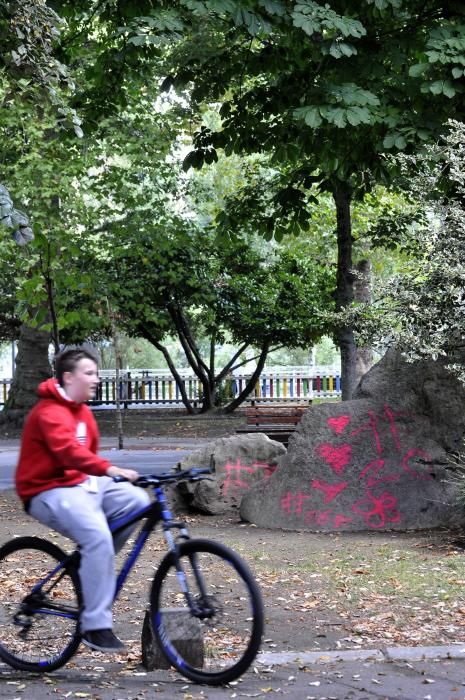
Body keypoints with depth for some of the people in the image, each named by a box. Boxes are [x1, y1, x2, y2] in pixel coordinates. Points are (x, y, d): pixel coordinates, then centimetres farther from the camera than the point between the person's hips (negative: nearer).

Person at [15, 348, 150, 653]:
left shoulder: (83, 412, 14)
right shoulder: (50, 411, -17)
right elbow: (68, 450, -34)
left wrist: (101, 479, 6)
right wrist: (109, 469, -46)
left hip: (79, 483, 9)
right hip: (48, 490, -9)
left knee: (138, 500, -9)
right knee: (98, 537, -29)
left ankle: (95, 568, 5)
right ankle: (96, 627, -26)